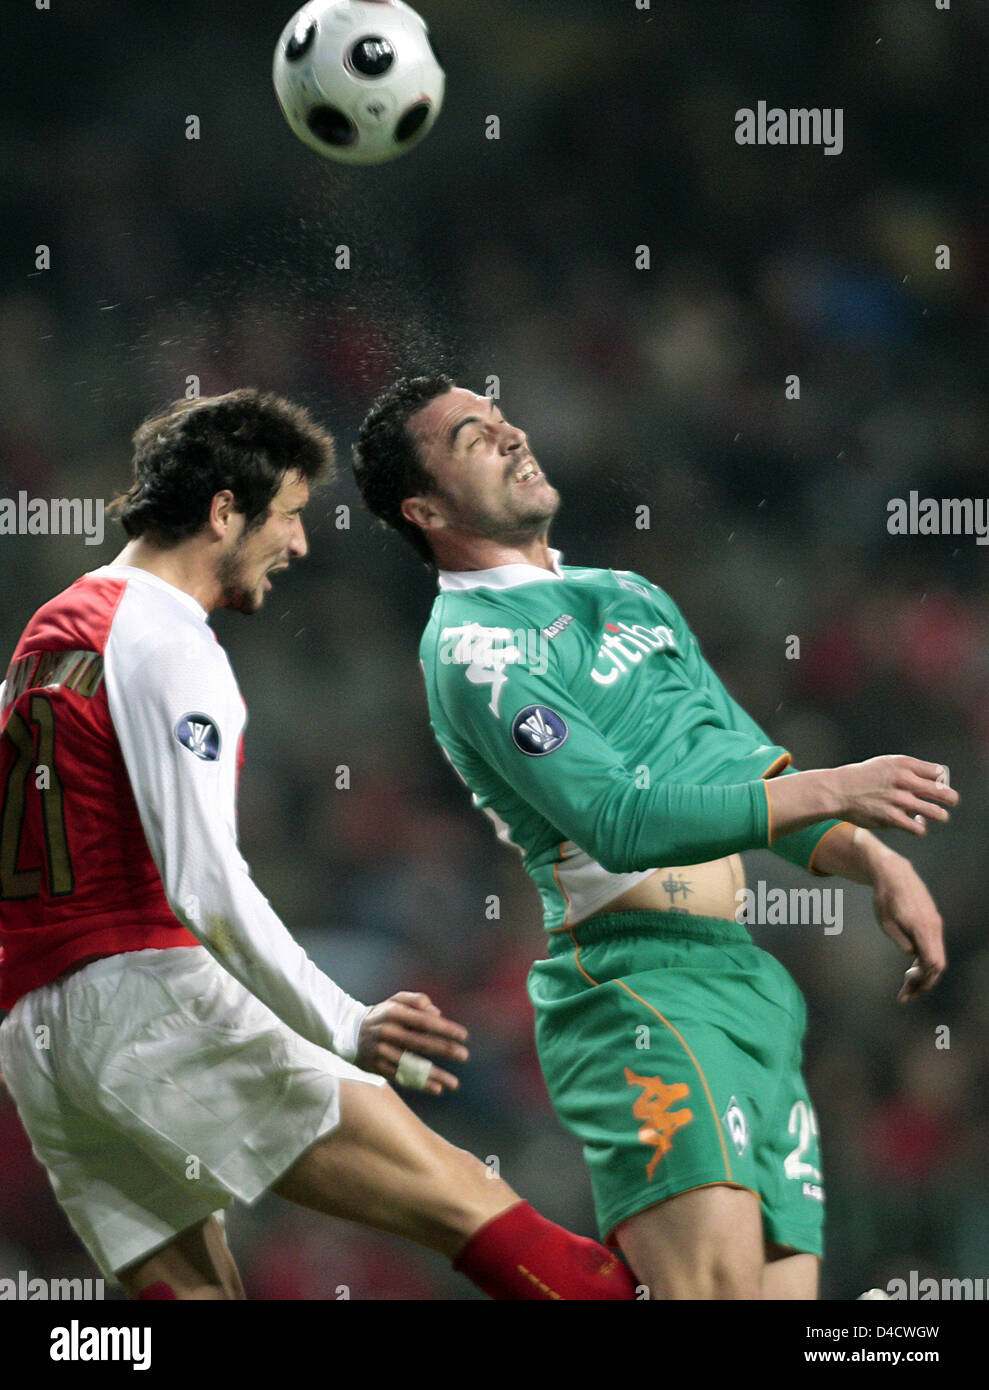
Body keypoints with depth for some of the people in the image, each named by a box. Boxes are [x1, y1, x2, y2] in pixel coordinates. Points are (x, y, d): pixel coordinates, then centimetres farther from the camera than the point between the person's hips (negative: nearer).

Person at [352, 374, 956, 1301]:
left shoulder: (631, 596, 24)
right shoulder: (474, 647, -4)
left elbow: (750, 773, 28)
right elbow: (623, 821, -15)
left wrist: (874, 862, 10)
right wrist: (829, 791, -13)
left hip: (753, 988, 8)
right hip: (639, 980, -8)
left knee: (783, 1284, -2)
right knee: (720, 1278, -25)